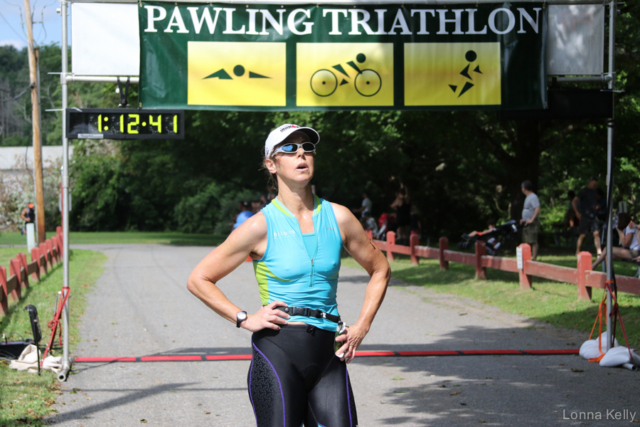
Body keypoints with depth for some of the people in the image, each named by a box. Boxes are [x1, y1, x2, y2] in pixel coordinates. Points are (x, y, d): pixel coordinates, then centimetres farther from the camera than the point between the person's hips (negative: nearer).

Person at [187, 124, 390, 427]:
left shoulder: (338, 218, 7)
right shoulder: (262, 225, -2)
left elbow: (379, 270, 21)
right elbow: (198, 280, 2)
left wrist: (362, 327, 12)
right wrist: (245, 320, -5)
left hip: (329, 351, 3)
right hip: (278, 348, -3)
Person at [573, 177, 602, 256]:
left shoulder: (595, 192, 15)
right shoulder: (583, 191, -5)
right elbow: (574, 201, -7)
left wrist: (597, 207, 12)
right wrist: (577, 212, -12)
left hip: (593, 216, 6)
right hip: (585, 216, -6)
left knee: (596, 233, -5)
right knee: (583, 235, 0)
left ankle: (599, 251, -8)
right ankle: (577, 251, 12)